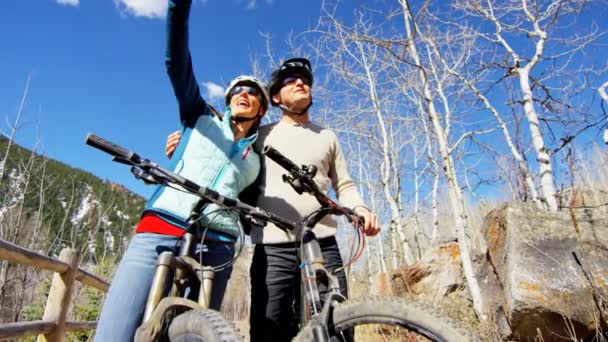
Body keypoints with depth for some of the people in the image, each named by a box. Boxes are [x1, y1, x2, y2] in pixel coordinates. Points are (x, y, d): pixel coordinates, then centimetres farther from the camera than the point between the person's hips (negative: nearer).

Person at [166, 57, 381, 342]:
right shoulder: (262, 135, 16)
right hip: (272, 249, -1)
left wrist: (360, 208, -2)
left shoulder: (326, 136, 22)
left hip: (323, 246, 2)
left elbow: (344, 186, 19)